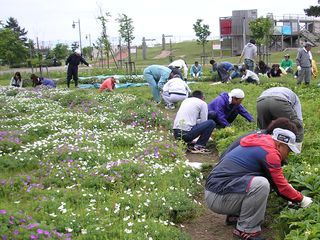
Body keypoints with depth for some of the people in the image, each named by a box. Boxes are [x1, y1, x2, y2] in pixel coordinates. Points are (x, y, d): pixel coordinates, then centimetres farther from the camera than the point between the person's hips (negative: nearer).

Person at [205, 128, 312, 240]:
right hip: (217, 198, -10)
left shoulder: (261, 143, 15)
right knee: (262, 184, -26)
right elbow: (280, 186, -6)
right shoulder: (269, 152, -13)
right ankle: (246, 231, -11)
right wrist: (301, 199, 8)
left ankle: (235, 215, 14)